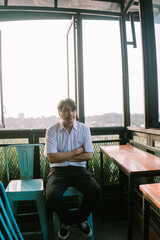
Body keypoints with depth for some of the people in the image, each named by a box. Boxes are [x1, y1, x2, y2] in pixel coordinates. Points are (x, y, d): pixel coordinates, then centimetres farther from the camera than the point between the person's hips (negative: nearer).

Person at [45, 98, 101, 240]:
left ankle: (81, 218, 10)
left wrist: (64, 156, -7)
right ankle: (67, 221, 7)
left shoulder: (84, 129, 4)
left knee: (95, 191, -25)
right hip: (59, 170, -1)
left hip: (79, 169, 2)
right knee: (52, 195, -29)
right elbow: (52, 158, -10)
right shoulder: (52, 131, -1)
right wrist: (76, 151, -6)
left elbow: (89, 155, -3)